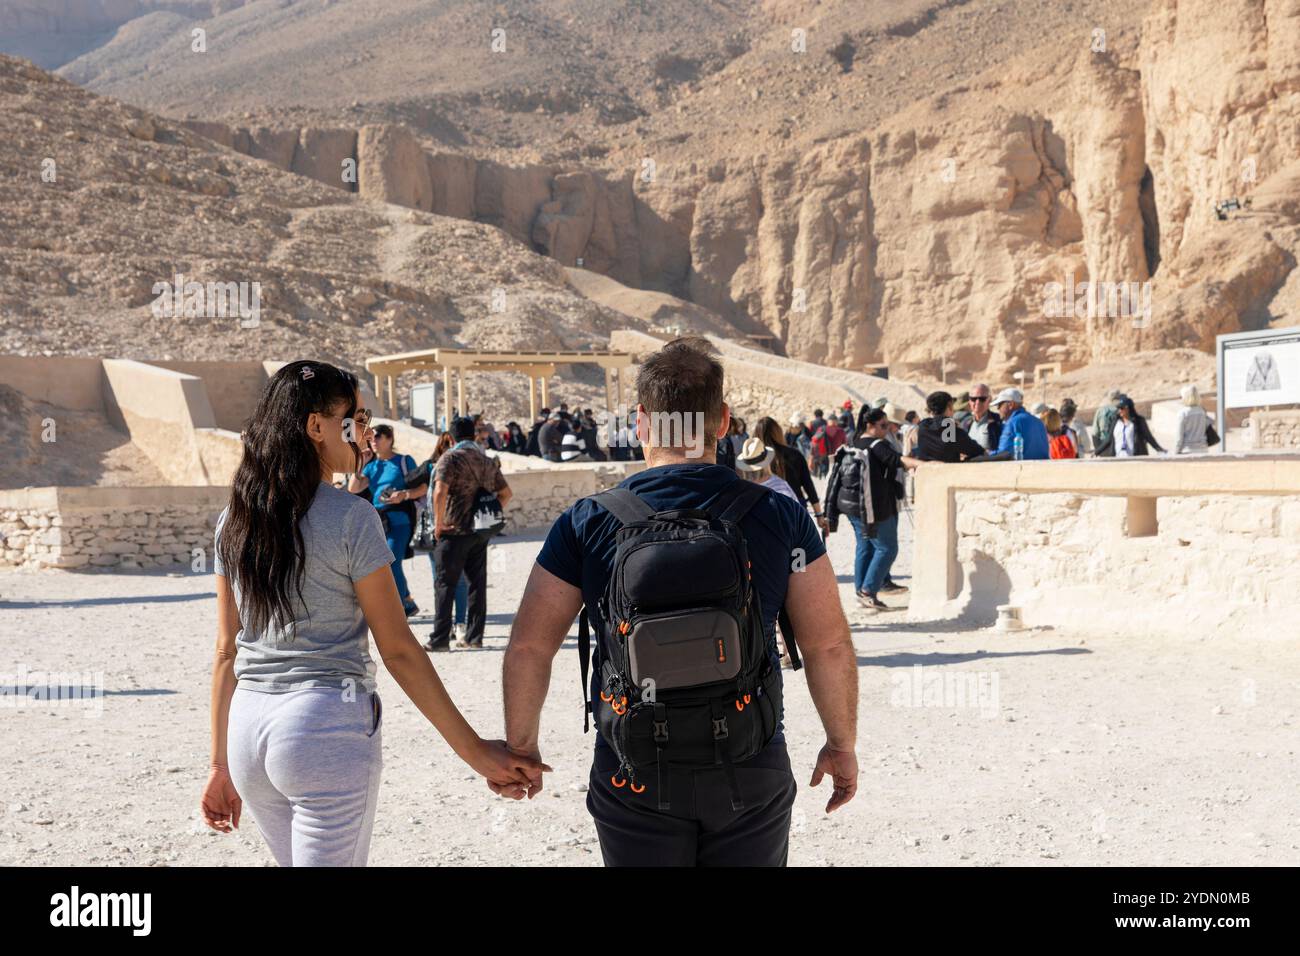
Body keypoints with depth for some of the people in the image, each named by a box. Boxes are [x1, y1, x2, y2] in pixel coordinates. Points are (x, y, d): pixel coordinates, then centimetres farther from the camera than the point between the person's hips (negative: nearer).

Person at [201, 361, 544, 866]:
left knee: (296, 860, 22)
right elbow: (398, 651, -10)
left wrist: (221, 765, 17)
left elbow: (227, 652, 10)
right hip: (329, 728, -6)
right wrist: (475, 752, -5)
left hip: (248, 727, 7)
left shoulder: (233, 521, 6)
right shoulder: (350, 517, -11)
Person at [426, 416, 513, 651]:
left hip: (455, 530, -6)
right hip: (482, 532, 6)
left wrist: (438, 523, -13)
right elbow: (506, 493, 14)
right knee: (478, 583, 10)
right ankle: (474, 636, 12)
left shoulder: (450, 458, -8)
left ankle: (440, 639, -3)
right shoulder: (487, 461, 11)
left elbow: (440, 492, -21)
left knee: (444, 585, -1)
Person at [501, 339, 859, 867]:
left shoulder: (587, 523, -6)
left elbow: (528, 647, -4)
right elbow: (830, 647, -5)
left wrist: (521, 745, 10)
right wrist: (842, 745, 8)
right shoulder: (780, 515, -5)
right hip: (752, 773, 1)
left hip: (632, 778, 0)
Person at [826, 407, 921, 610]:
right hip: (872, 507, -9)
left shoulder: (853, 446, 13)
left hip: (849, 503, 9)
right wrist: (921, 464, -38)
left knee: (865, 546, 16)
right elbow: (898, 460, -28)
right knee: (887, 548, -3)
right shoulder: (877, 445, -12)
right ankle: (868, 590, -8)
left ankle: (861, 591, 17)